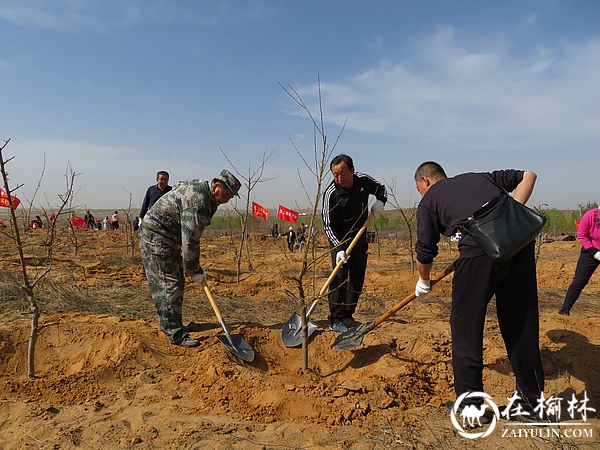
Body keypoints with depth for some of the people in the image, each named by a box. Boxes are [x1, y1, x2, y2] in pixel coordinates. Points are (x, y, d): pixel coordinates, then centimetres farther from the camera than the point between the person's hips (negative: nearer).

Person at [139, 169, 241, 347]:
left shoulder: (202, 189, 5)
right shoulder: (197, 201, -27)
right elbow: (190, 240, -26)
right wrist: (194, 271, -16)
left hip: (169, 236, 11)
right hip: (155, 234, -11)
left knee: (177, 280, 13)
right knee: (168, 283, -13)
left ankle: (168, 324, 25)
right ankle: (175, 334, -10)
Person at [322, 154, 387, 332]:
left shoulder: (364, 181, -8)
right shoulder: (331, 193, -21)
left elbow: (381, 189, 13)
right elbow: (328, 225, -20)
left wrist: (380, 202, -9)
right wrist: (339, 248, -29)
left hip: (360, 237, 5)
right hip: (339, 238, -5)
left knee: (357, 277, 7)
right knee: (340, 276, -13)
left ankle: (347, 315, 18)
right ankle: (335, 319, -7)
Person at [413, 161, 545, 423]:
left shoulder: (429, 200, 17)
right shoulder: (480, 177, 31)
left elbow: (425, 251, 18)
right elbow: (527, 175, 27)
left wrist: (424, 282, 36)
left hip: (481, 249, -6)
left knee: (466, 326, 9)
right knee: (522, 325, 16)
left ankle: (469, 406, 19)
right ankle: (530, 403, 30)